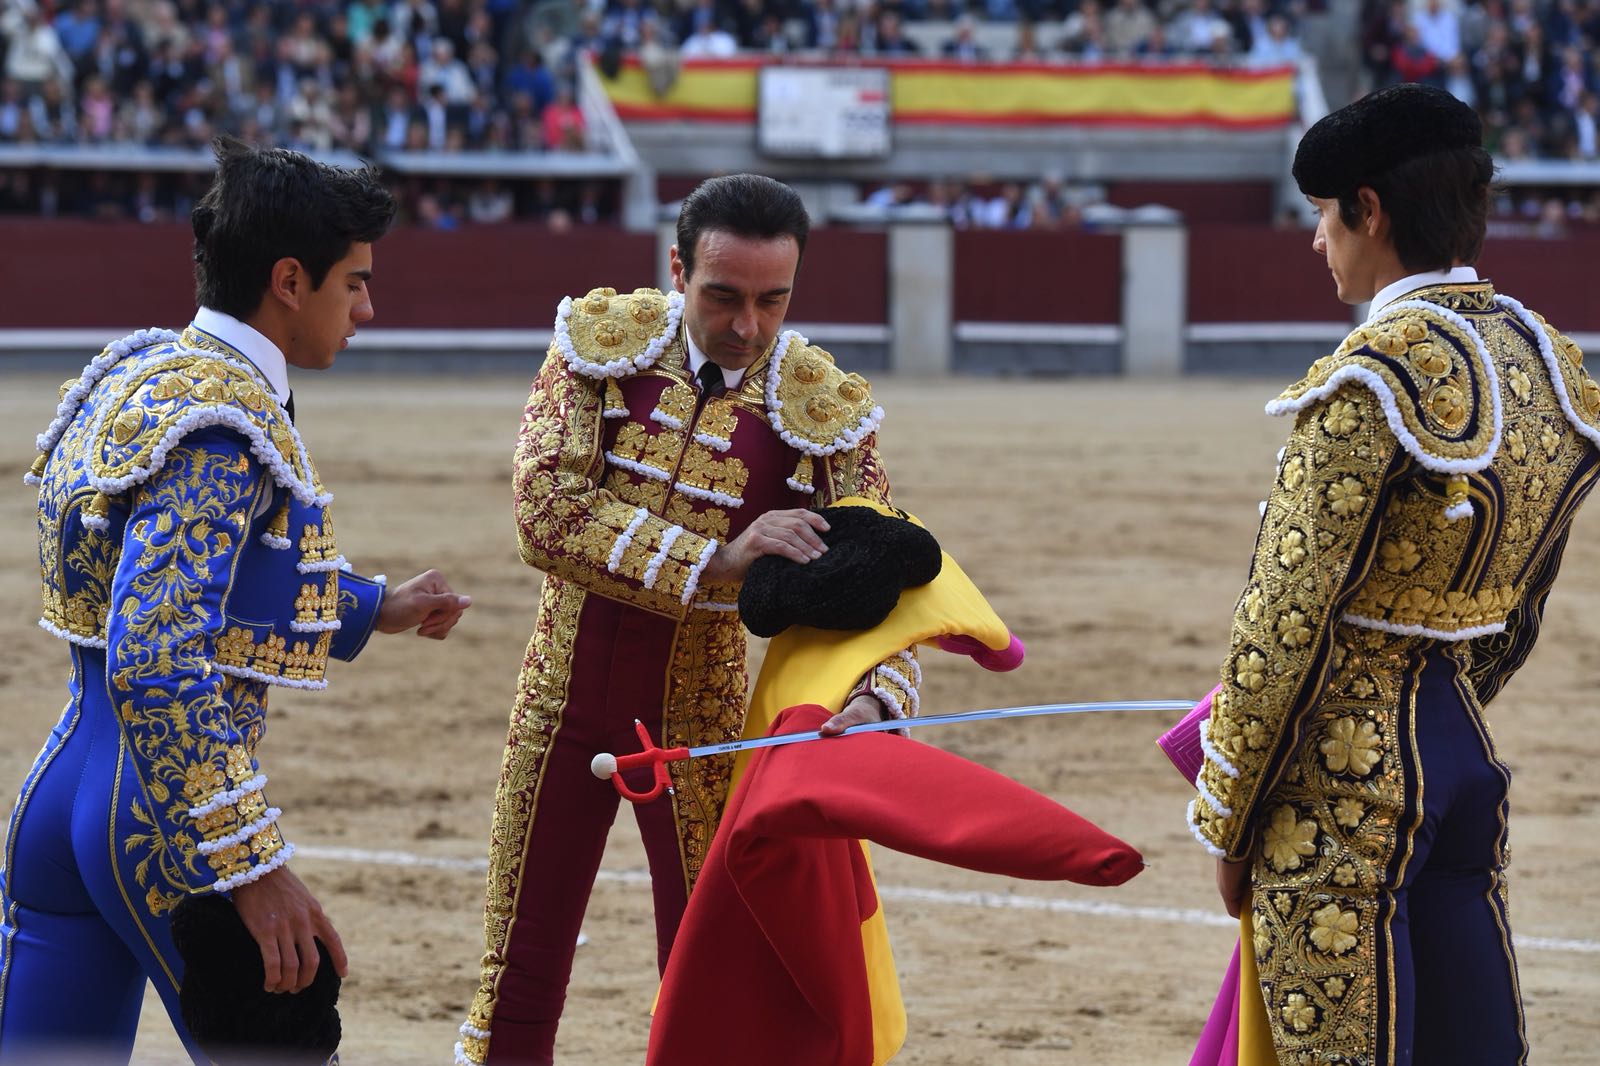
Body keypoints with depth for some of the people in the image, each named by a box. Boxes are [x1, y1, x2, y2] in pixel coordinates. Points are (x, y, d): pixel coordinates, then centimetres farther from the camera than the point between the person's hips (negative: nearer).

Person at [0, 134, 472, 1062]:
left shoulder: (141, 374, 12)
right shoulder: (224, 426, -17)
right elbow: (153, 664, -26)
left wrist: (374, 609, 35)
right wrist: (254, 869, -26)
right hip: (176, 808, -9)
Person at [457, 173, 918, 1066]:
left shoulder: (821, 410, -11)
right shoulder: (604, 342, -10)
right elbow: (548, 512, -20)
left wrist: (877, 700, -35)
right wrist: (716, 564, -30)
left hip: (696, 720, -1)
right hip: (563, 697, 1)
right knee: (519, 982, 8)